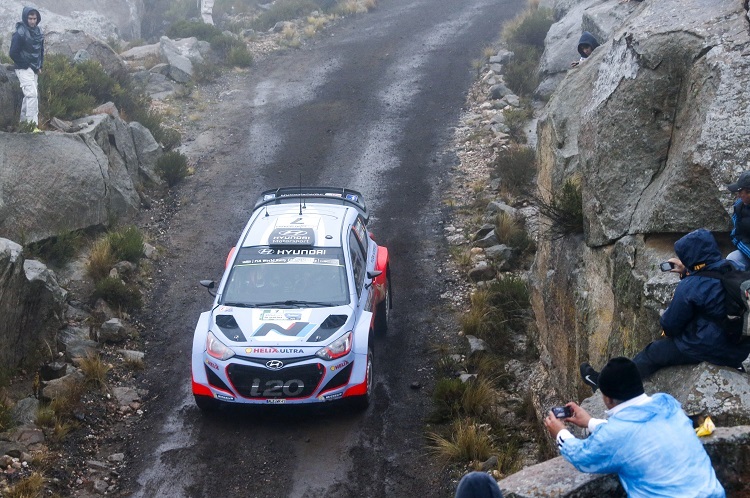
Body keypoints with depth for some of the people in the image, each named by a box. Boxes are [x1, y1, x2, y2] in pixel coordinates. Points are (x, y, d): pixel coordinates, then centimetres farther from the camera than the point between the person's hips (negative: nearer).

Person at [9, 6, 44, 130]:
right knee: (32, 94, -17)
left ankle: (23, 122, 24)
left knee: (30, 95, 14)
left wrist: (40, 66, 12)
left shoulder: (37, 32, 8)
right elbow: (13, 53, -16)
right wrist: (26, 65, -13)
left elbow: (41, 50, 20)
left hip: (34, 70, 8)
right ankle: (33, 124, -20)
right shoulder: (19, 33, -16)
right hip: (24, 69, -8)